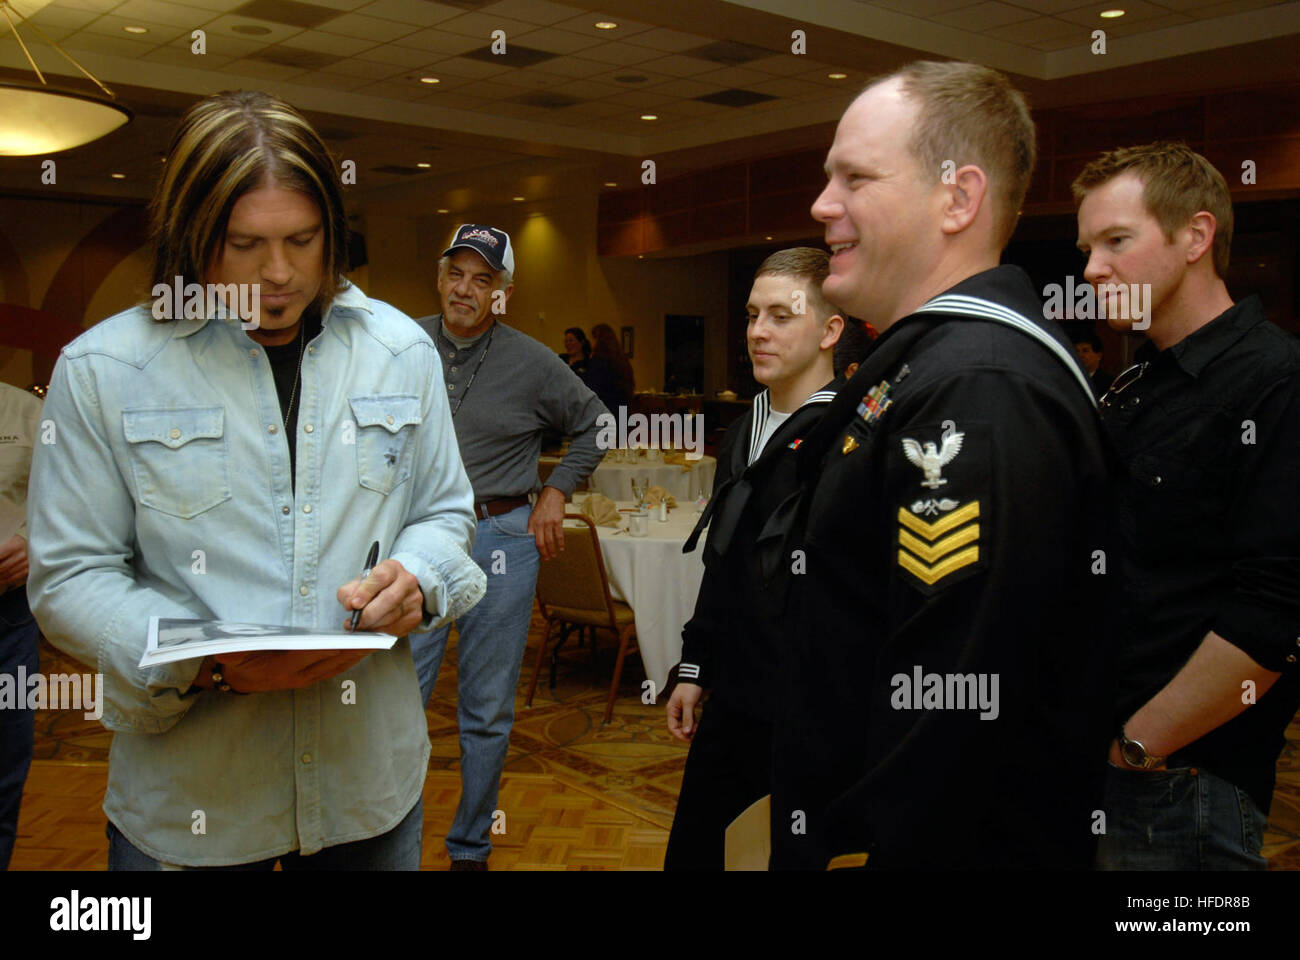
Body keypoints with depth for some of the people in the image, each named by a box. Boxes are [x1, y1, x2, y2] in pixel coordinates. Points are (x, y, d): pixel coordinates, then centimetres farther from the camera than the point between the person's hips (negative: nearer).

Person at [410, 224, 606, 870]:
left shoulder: (531, 363, 0)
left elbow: (594, 426, 13)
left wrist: (556, 491, 5)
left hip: (501, 540, 0)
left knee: (487, 714, 9)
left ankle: (471, 847, 26)